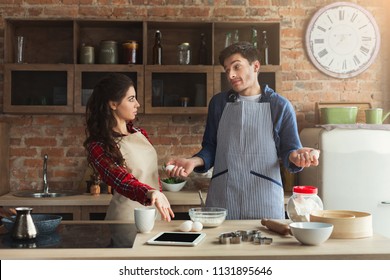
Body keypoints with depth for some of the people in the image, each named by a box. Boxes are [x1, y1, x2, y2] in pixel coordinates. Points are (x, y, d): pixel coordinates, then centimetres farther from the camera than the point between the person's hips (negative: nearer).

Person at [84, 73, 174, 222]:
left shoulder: (140, 134, 5)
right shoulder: (99, 148, -16)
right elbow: (123, 181, -28)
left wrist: (162, 204, 14)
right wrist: (150, 193, -46)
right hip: (128, 216, -6)